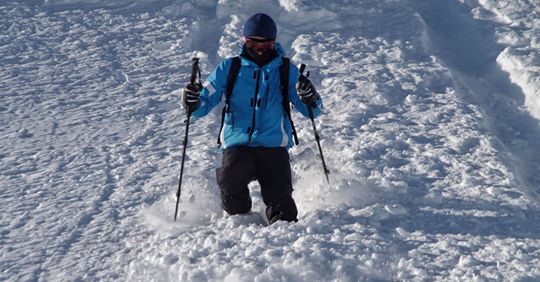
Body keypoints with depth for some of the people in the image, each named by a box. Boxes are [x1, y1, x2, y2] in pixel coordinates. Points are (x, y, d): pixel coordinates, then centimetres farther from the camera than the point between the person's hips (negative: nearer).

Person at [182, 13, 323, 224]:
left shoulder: (286, 70, 9)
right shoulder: (229, 68, 8)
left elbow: (311, 111, 6)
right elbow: (205, 102, 8)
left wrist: (310, 99, -18)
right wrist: (193, 103, -16)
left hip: (274, 146, 0)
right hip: (237, 145, 0)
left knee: (279, 197, -17)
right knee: (230, 178, -27)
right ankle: (239, 219, -1)